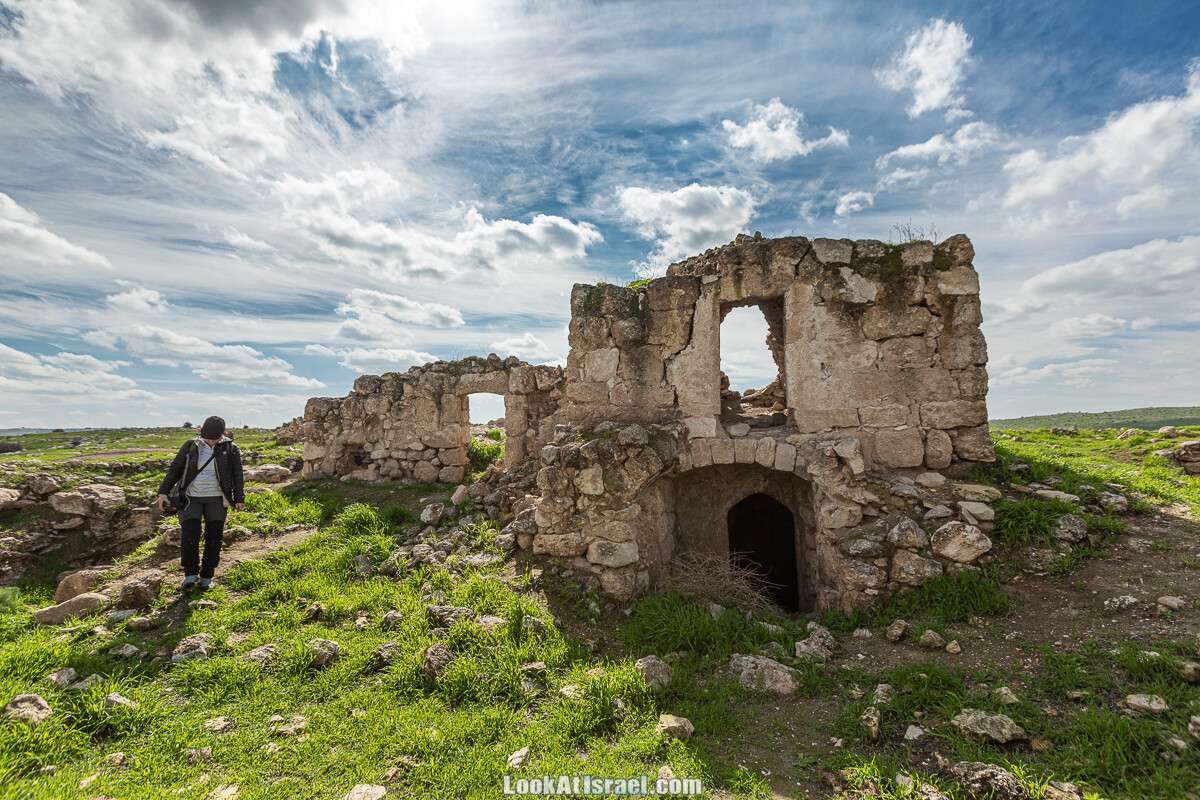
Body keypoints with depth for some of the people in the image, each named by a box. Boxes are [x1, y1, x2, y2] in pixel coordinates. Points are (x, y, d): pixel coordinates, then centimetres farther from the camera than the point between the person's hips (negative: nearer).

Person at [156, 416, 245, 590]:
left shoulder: (231, 449, -2)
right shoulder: (191, 446, 0)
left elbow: (237, 475, 2)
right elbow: (175, 469, 7)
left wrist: (239, 499, -2)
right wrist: (163, 492, 0)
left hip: (216, 499, 0)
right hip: (191, 498, 1)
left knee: (214, 538, -3)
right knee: (189, 534, -14)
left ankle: (207, 577, 11)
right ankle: (190, 574, 5)